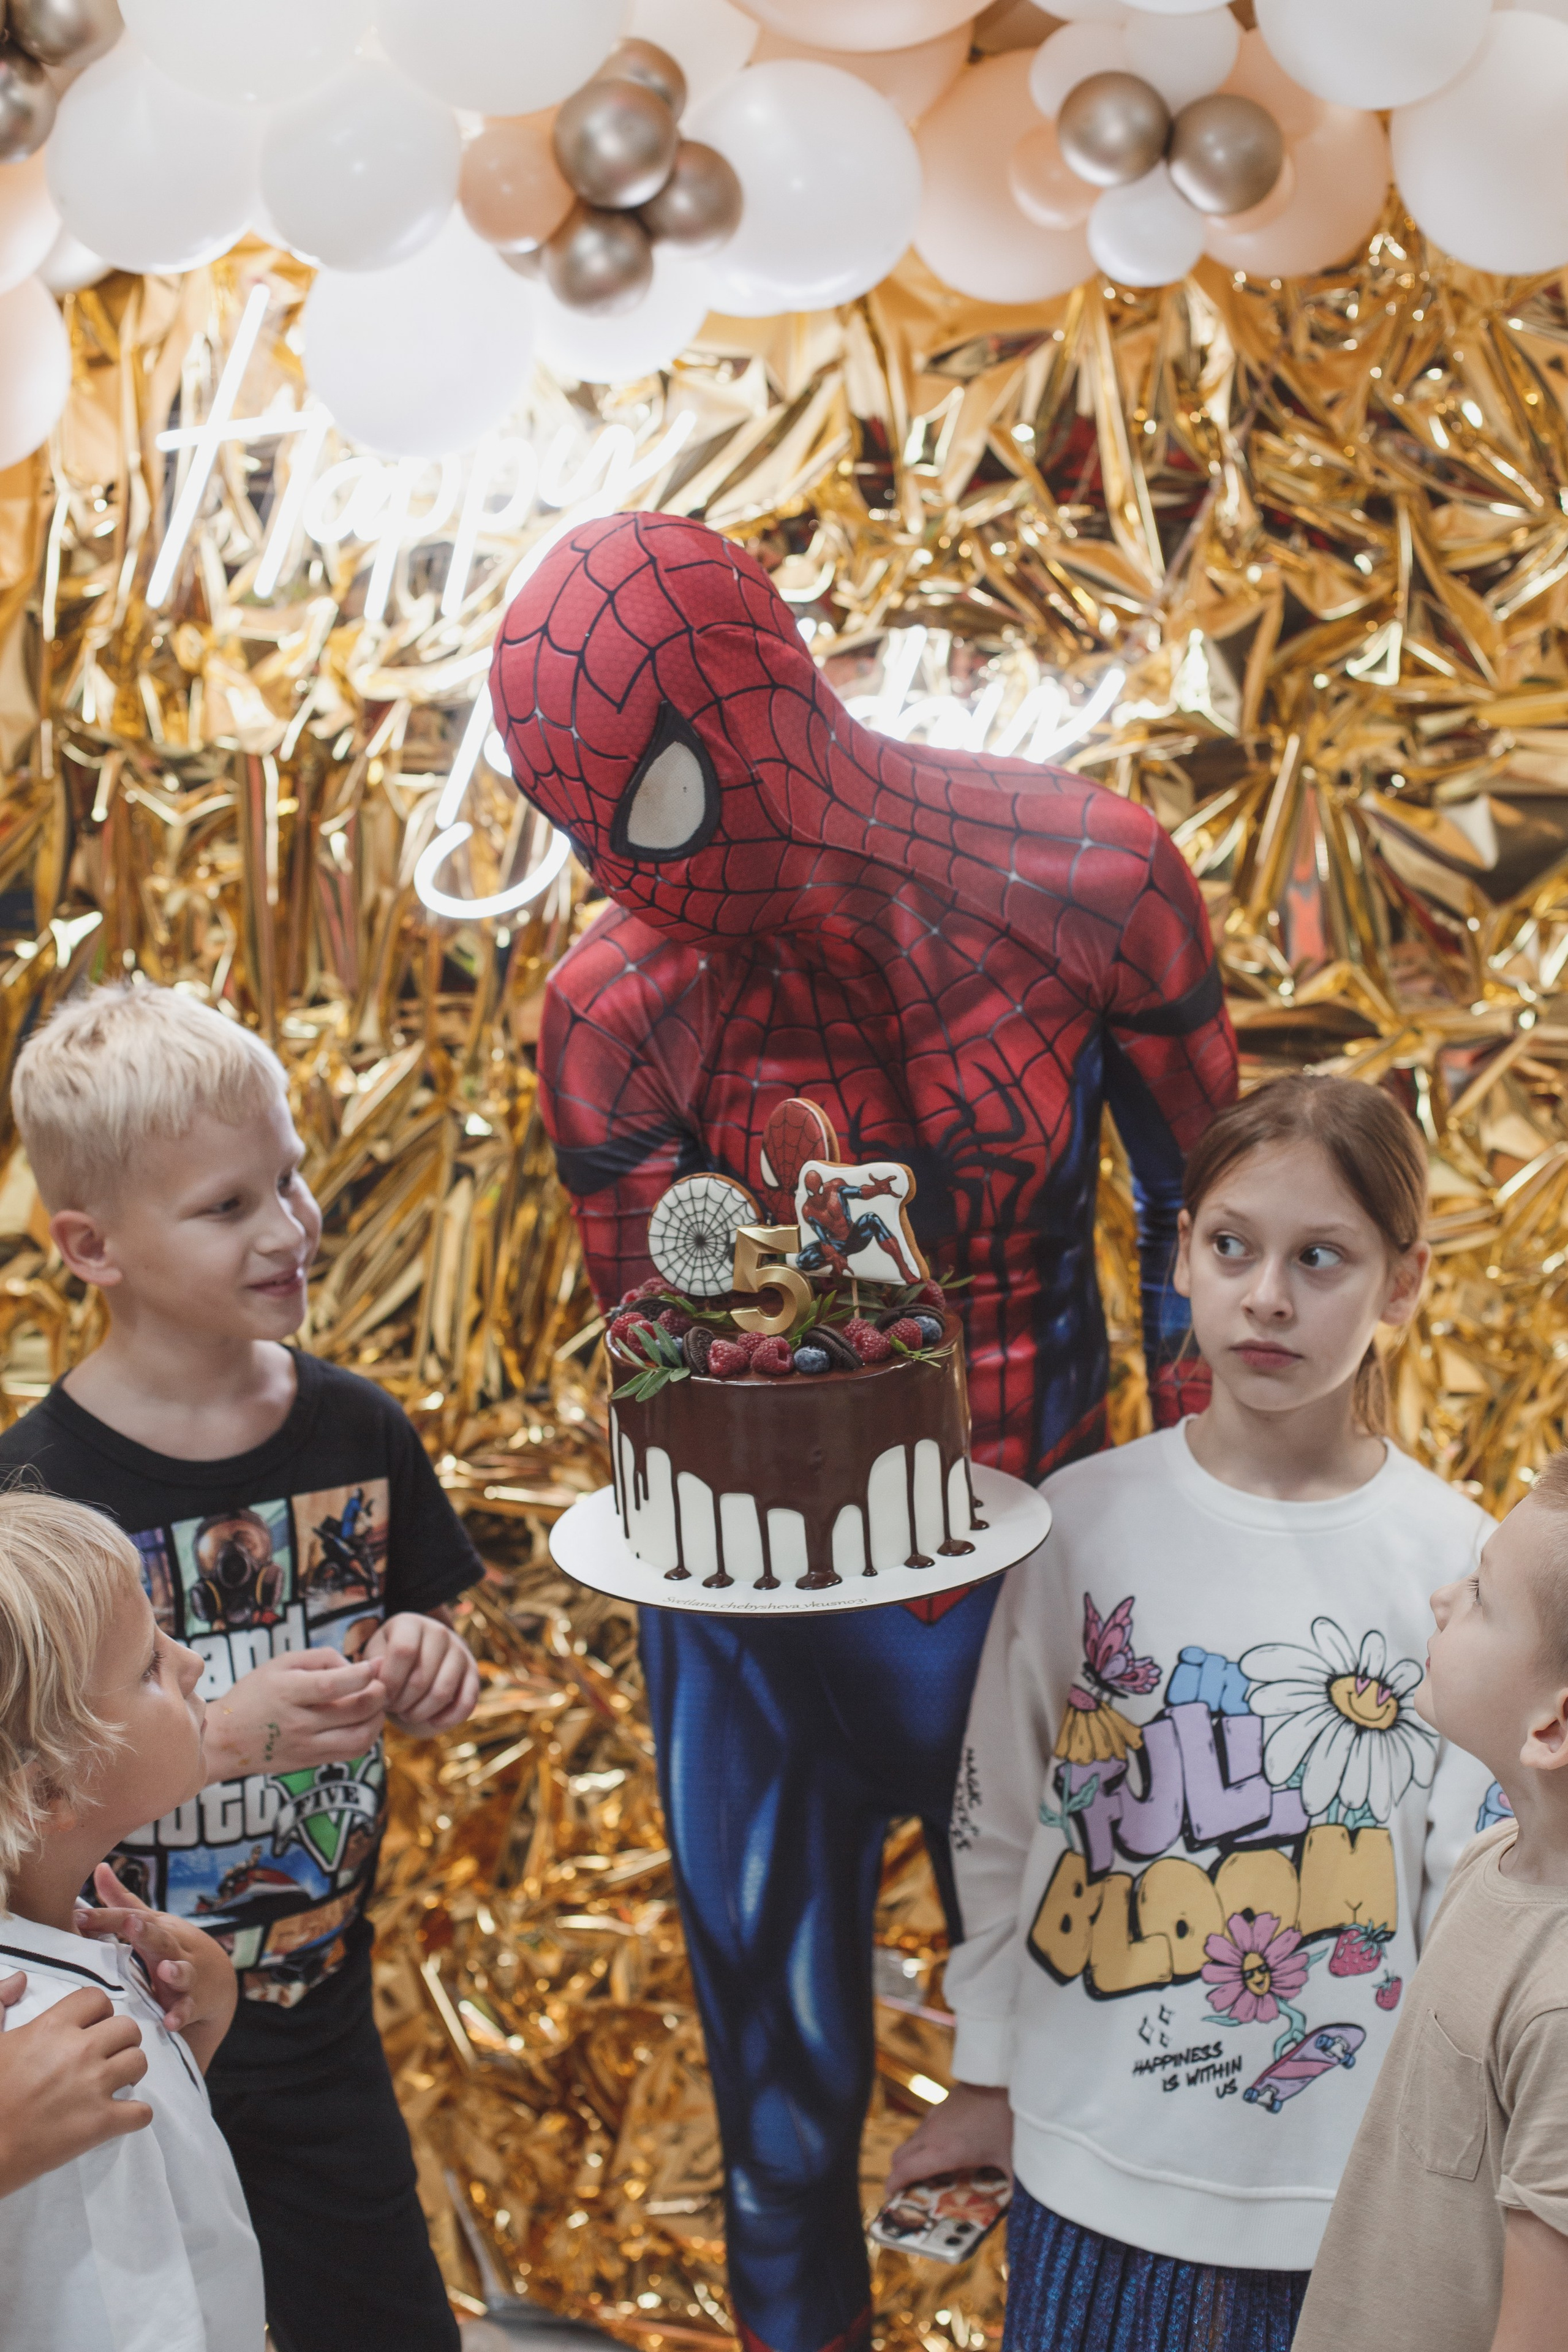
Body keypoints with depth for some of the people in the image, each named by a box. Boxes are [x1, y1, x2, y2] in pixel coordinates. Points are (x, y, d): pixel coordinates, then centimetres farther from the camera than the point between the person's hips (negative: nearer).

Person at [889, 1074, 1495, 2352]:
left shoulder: (1453, 1562, -10)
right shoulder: (1086, 1517, -8)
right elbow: (998, 1816, 3)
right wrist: (987, 2076, 9)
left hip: (1343, 2173, -1)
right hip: (1092, 2148, 1)